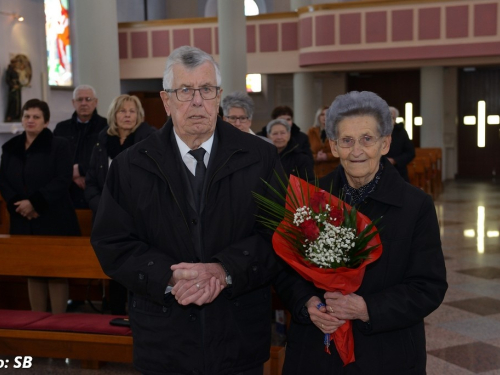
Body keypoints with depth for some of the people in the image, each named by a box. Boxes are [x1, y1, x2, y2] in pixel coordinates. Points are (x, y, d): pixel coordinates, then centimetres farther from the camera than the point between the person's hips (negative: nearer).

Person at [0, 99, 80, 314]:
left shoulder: (59, 146, -1)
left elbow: (62, 181, -10)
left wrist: (34, 203, -17)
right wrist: (17, 204, -10)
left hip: (53, 220, -4)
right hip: (23, 221, 5)